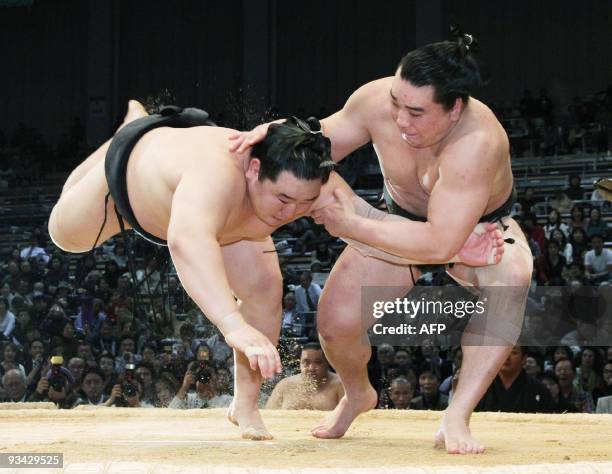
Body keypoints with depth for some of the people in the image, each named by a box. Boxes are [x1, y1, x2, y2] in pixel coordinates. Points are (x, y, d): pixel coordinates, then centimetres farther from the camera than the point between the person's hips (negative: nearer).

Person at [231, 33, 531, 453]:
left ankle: (457, 417, -30)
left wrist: (351, 225, -36)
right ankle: (358, 395, 24)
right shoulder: (376, 100, -28)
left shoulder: (477, 143, -43)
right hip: (402, 219, 4)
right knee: (336, 322, -14)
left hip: (480, 229, -4)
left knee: (512, 275, -38)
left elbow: (439, 244, -44)